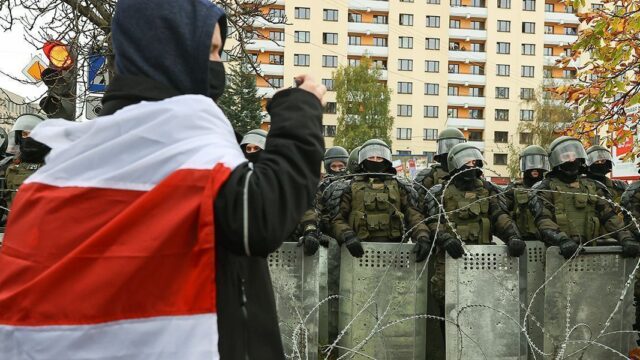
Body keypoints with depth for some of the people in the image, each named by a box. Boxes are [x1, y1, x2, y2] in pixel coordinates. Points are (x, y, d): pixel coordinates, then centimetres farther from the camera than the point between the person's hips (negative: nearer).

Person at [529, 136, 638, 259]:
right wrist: (562, 240, -25)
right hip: (559, 252, -4)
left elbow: (609, 216, 11)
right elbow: (543, 220, -8)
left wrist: (625, 238, -6)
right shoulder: (546, 188, 7)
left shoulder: (593, 187, 21)